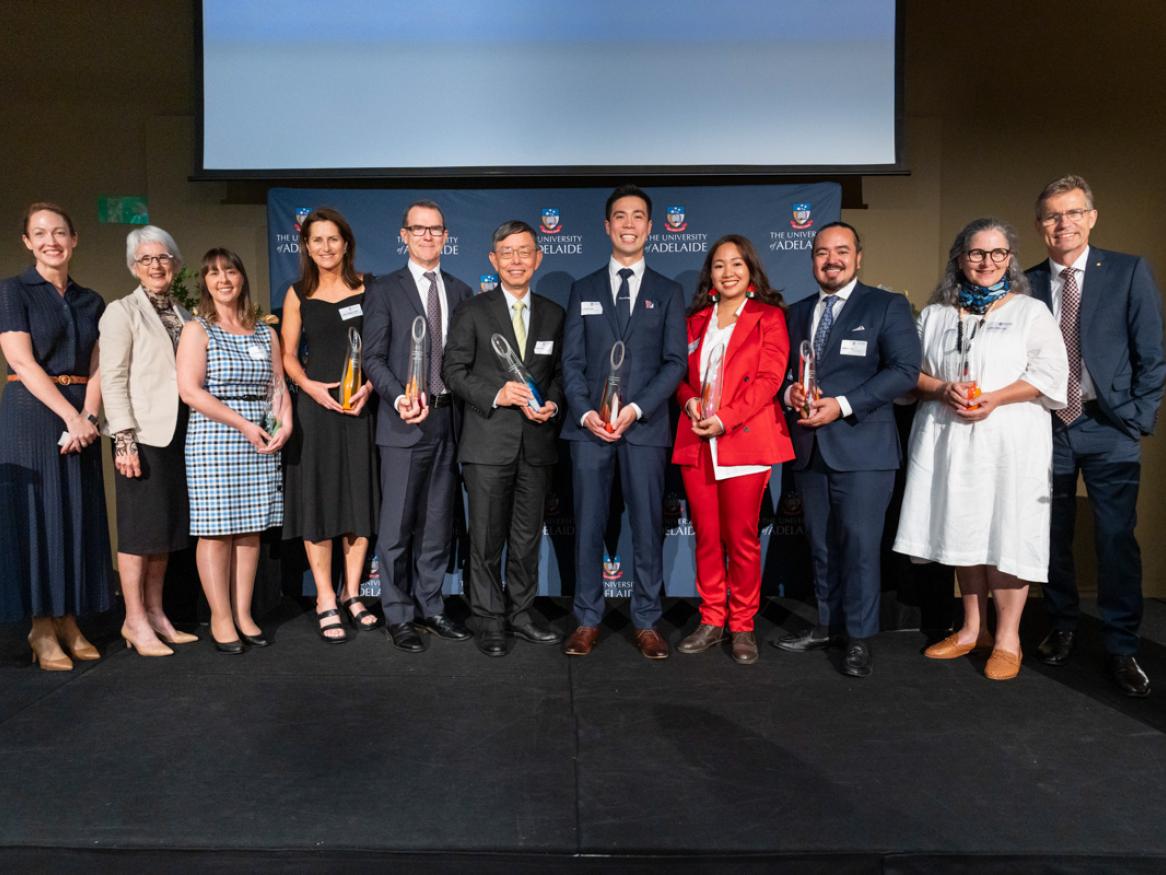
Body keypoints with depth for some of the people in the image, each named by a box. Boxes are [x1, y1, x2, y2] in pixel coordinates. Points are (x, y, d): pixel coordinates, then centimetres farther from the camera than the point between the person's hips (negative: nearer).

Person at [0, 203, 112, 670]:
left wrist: (88, 417, -11)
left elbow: (96, 368, 5)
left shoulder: (91, 301, 13)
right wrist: (71, 416, -17)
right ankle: (42, 630, 7)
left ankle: (68, 623, 15)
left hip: (80, 418, 4)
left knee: (79, 518, 5)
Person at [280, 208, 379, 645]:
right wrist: (311, 387, -11)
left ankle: (352, 594, 19)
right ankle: (326, 601, 11)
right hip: (315, 404, 0)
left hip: (361, 404, 1)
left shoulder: (366, 288, 5)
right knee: (317, 499, 1)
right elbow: (288, 355, 7)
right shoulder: (298, 294, 6)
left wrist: (369, 386, -12)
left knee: (360, 497, 5)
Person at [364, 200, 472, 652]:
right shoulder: (384, 291, 2)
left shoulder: (460, 291, 14)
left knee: (438, 522, 11)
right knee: (397, 525, 0)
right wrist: (400, 399, -19)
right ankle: (399, 616, 12)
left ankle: (430, 607, 23)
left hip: (448, 419, 4)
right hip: (404, 423, -4)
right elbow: (373, 357, -4)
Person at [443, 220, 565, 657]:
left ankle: (520, 613, 26)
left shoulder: (553, 314, 12)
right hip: (489, 442, -3)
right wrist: (497, 393, -16)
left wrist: (552, 403, -5)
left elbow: (560, 372, 15)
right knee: (486, 537, 2)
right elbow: (453, 370, -2)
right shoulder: (472, 311, 2)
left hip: (537, 441, 3)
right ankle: (489, 621, 16)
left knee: (528, 535, 12)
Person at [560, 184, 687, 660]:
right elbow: (571, 360, 6)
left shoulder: (668, 292, 10)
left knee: (647, 527, 3)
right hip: (589, 425, 1)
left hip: (645, 426, 0)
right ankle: (587, 620, 15)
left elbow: (675, 362, 1)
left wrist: (636, 409, -12)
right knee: (587, 526, 4)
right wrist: (585, 412, -10)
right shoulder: (583, 290, 12)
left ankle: (646, 622, 14)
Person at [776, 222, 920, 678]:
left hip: (862, 446, -5)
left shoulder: (887, 306, 0)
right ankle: (828, 624, 26)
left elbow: (905, 370, -10)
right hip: (809, 446, 5)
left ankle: (859, 637, 10)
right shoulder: (797, 312, 17)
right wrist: (791, 392, -8)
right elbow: (782, 368, 16)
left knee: (859, 543, -3)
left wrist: (842, 405, -18)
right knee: (820, 544, 12)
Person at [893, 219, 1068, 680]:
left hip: (1008, 440, -3)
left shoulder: (1030, 311, 5)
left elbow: (1051, 375, -3)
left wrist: (995, 398, -16)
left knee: (1006, 533, -5)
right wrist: (942, 389, -9)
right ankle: (973, 629, 21)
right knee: (963, 532, 8)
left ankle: (1007, 639, 8)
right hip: (948, 437, 3)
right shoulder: (935, 314, 14)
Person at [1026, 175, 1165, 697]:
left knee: (1116, 541, 0)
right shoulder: (1027, 283, 4)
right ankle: (1061, 628, 28)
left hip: (1108, 429, -2)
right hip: (1047, 427, 2)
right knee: (1052, 537, 10)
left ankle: (1122, 649, 13)